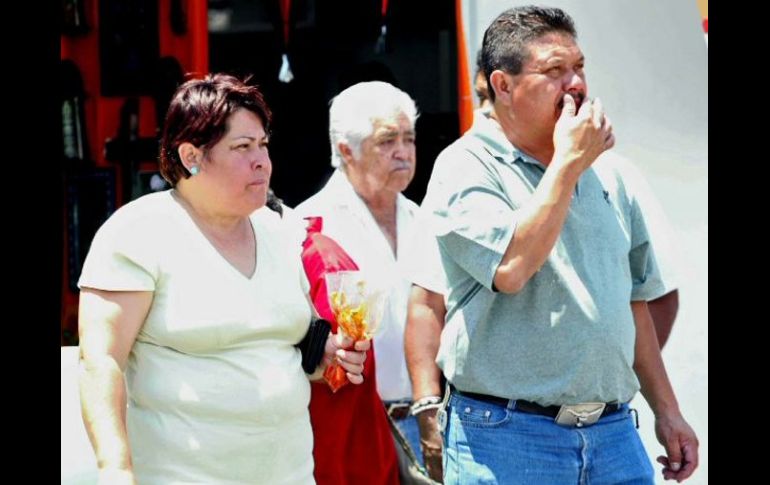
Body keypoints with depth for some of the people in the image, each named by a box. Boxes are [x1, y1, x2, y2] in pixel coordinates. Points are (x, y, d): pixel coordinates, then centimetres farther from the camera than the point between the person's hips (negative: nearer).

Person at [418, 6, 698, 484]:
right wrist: (568, 162, -15)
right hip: (507, 439, -5)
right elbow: (511, 268, -23)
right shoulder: (465, 168, -6)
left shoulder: (607, 175, 13)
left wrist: (667, 410, 18)